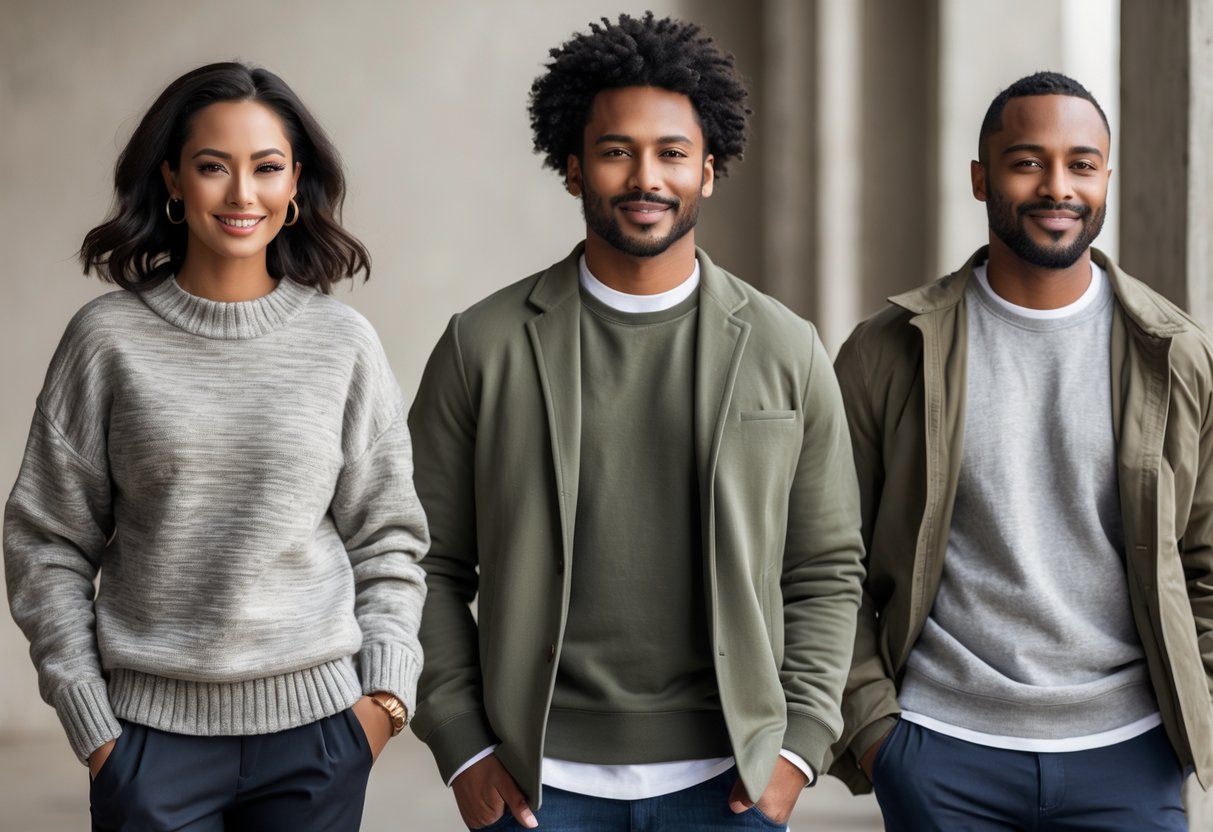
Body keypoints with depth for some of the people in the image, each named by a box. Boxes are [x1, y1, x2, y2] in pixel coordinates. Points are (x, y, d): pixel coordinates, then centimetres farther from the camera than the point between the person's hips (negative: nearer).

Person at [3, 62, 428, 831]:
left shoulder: (343, 343, 2)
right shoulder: (108, 340, -2)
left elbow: (388, 539, 7)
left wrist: (386, 692, -3)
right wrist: (91, 726, -3)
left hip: (316, 728, 1)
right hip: (154, 730, -1)